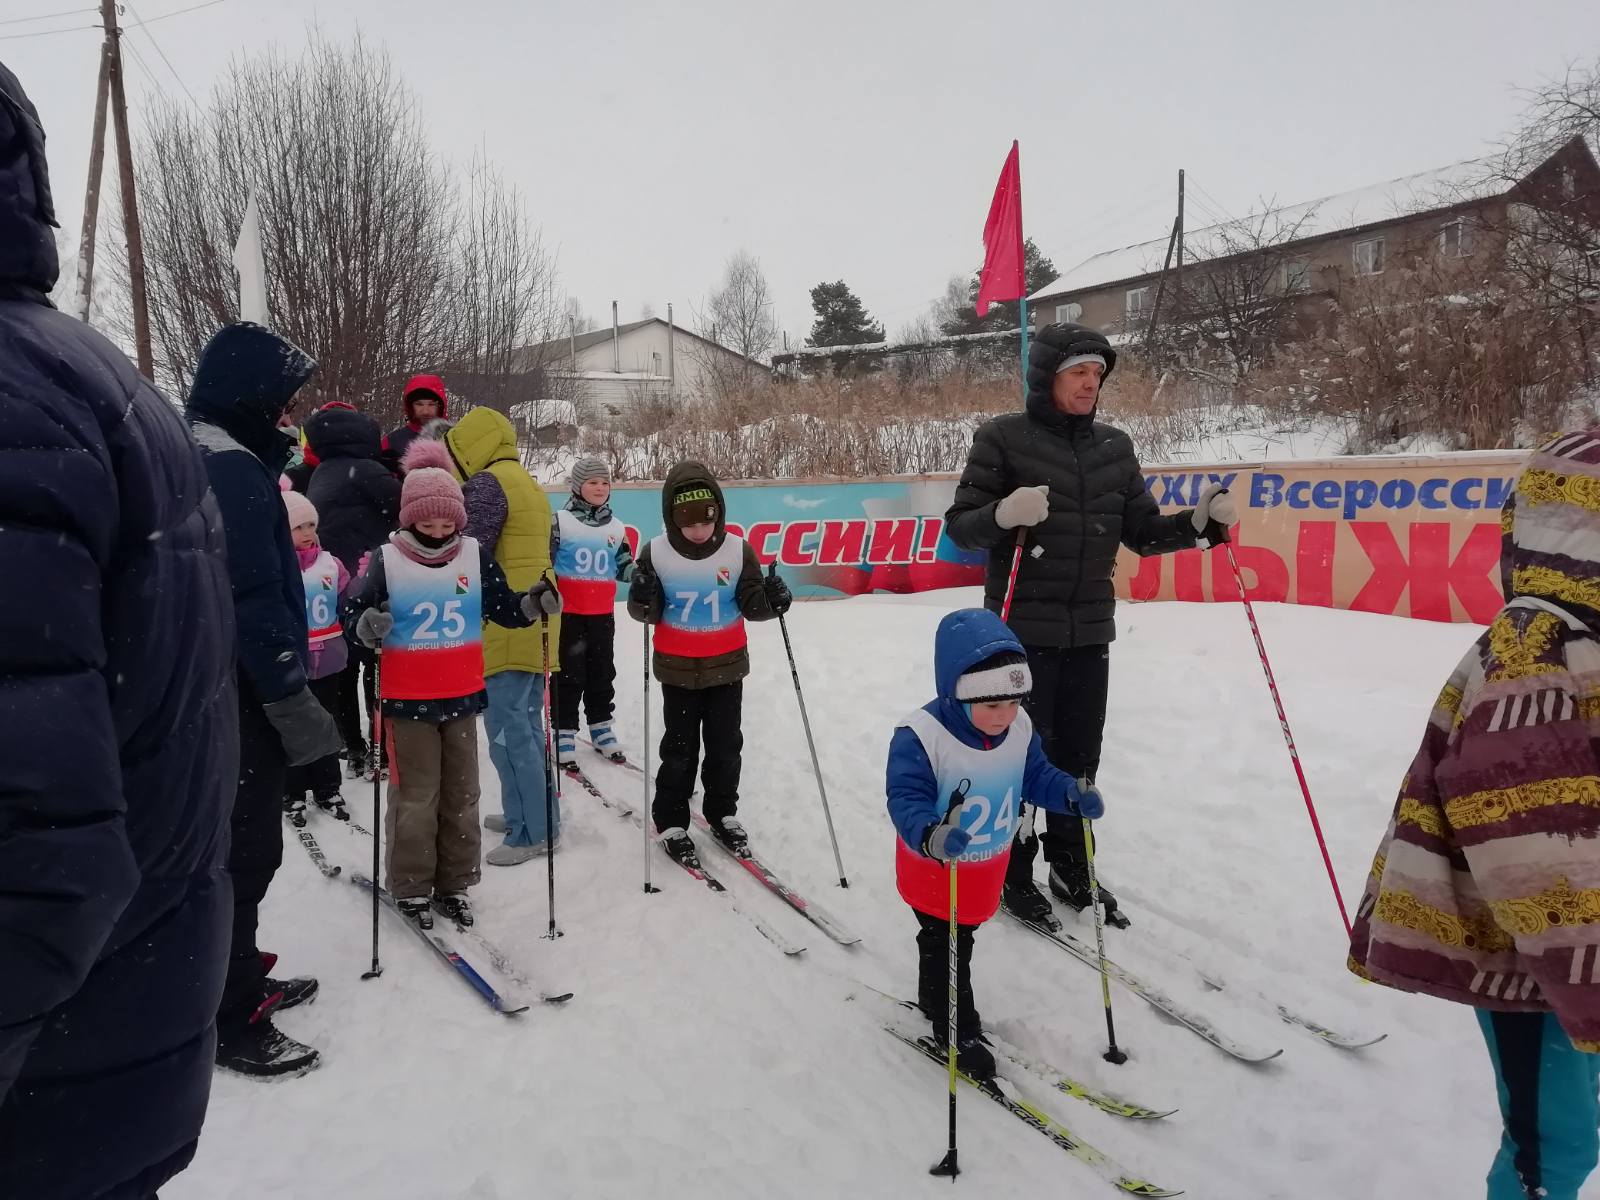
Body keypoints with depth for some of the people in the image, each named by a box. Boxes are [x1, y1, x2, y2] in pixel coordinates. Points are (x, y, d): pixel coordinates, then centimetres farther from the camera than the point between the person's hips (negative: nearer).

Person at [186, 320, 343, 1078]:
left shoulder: (188, 456, 14)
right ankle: (231, 1023, 11)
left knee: (237, 844, 20)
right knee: (245, 851, 0)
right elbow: (254, 599, -23)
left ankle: (236, 983, 33)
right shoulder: (232, 469, -19)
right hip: (238, 695, -10)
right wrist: (292, 700, -19)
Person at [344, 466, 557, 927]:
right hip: (408, 702, -3)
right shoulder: (386, 561, -6)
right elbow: (354, 614, -4)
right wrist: (366, 625, -26)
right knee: (415, 798, 2)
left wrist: (533, 604, -10)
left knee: (461, 796, 11)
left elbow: (503, 608, 9)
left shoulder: (475, 556, 2)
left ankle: (453, 883, 25)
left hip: (462, 698, 3)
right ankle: (410, 887, 19)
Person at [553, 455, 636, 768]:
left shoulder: (616, 528, 9)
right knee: (569, 674, 0)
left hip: (603, 615, 4)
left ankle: (602, 727, 26)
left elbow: (625, 567, 13)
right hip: (568, 613, -4)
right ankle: (564, 732, 10)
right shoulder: (561, 521, -5)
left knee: (602, 672, 13)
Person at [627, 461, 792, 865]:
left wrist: (771, 601, -23)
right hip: (678, 669, -1)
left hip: (727, 667, 1)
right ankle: (670, 822, 21)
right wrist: (643, 600, -25)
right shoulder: (656, 553, -10)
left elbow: (751, 604, -2)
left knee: (725, 746, 12)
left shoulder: (738, 550, -8)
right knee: (680, 748, 8)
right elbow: (647, 613, -3)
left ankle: (723, 813, 30)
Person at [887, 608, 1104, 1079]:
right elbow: (906, 799, -34)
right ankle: (957, 1030, 28)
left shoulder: (1019, 728, -11)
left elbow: (1036, 776, 1)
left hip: (988, 866, 7)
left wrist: (1074, 796, -17)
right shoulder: (921, 736, -32)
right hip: (934, 869, -6)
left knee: (961, 935, 25)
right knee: (947, 947, 8)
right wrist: (932, 836, -53)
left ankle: (935, 1001, 49)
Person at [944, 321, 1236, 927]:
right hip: (1023, 628, -4)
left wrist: (1200, 523, -6)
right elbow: (960, 527, -7)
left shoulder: (1114, 447, 9)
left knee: (1079, 755, 12)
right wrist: (1003, 514, -27)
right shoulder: (1003, 438, -6)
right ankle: (1012, 869, 21)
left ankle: (1071, 865, 29)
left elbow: (1142, 532, 11)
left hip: (1090, 629, 5)